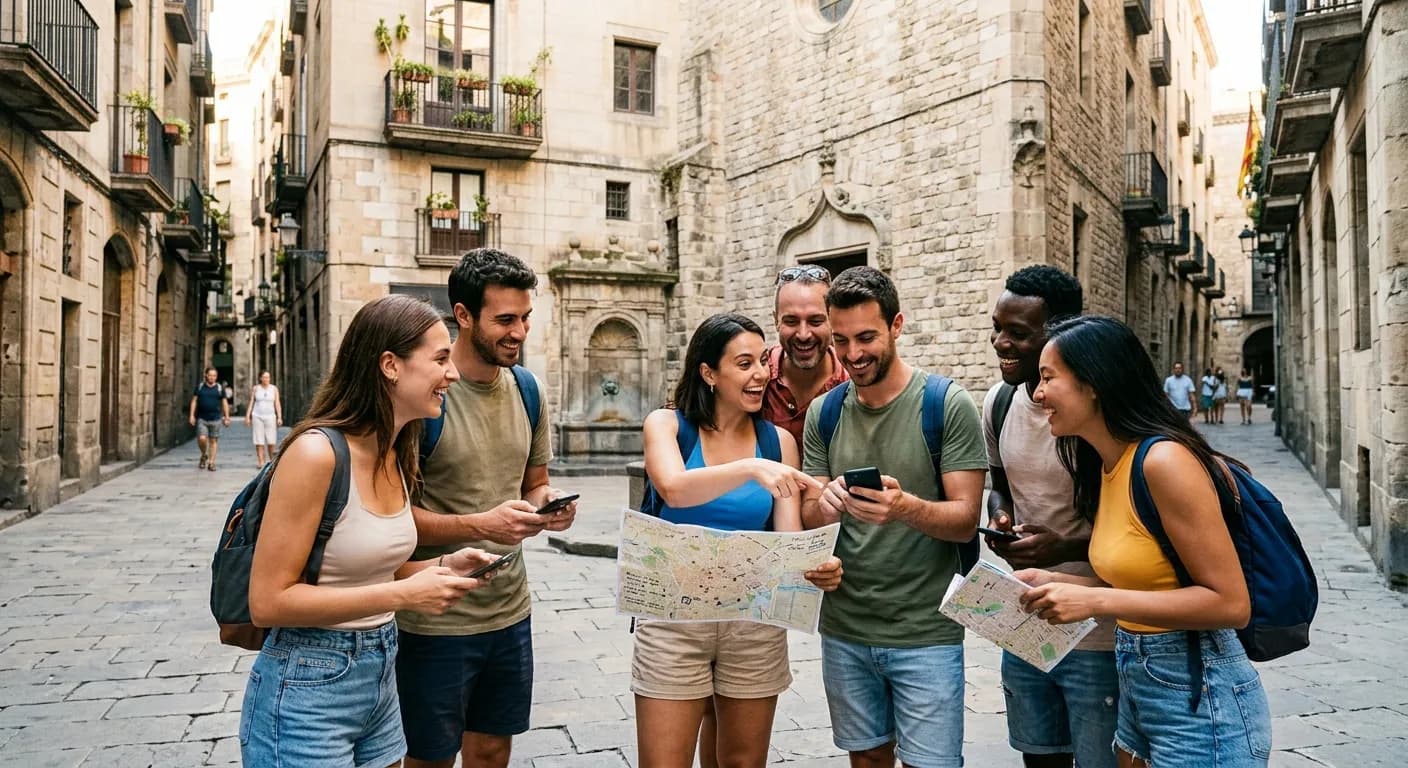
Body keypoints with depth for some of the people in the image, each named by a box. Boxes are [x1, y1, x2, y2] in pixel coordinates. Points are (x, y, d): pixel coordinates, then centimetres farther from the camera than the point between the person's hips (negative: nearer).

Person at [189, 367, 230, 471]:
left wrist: (226, 417, 4)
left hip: (215, 419, 0)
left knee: (213, 441, 2)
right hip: (201, 419, 0)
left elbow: (225, 403, 8)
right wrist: (192, 415, -1)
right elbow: (194, 401, 7)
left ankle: (211, 463, 8)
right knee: (202, 438, -13)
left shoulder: (220, 388, 6)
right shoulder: (199, 387, 7)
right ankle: (204, 456, 14)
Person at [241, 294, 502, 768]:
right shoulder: (316, 453, -21)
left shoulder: (395, 456, 5)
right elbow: (268, 601, -21)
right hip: (308, 691, -8)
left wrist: (441, 566, -3)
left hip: (380, 675, 8)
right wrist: (404, 595, -22)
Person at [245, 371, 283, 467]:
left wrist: (279, 417, -4)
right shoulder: (255, 389, 5)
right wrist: (247, 417, 3)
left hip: (270, 416, 0)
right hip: (257, 416, 0)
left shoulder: (274, 389, 5)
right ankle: (261, 462, -1)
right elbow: (251, 403, 9)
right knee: (259, 441, -3)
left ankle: (271, 459, 17)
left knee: (271, 440, -4)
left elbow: (277, 404, 3)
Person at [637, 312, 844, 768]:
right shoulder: (666, 425, -4)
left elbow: (790, 537, -4)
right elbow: (674, 489, -25)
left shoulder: (779, 441, 2)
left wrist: (818, 568, -25)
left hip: (756, 622, 2)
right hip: (675, 619, -2)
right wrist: (751, 468, -38)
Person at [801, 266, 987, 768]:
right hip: (844, 631, 4)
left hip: (925, 634, -4)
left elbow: (966, 520, -11)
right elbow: (807, 520, 4)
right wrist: (823, 505, -19)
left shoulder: (948, 405, -9)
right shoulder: (824, 413, 3)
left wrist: (907, 508, -31)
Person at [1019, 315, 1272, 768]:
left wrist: (1097, 601, -26)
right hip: (1137, 686, 9)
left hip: (1199, 698, -9)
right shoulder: (1106, 465, 6)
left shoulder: (1164, 460, -21)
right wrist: (1053, 582, 1)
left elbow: (1230, 603, -21)